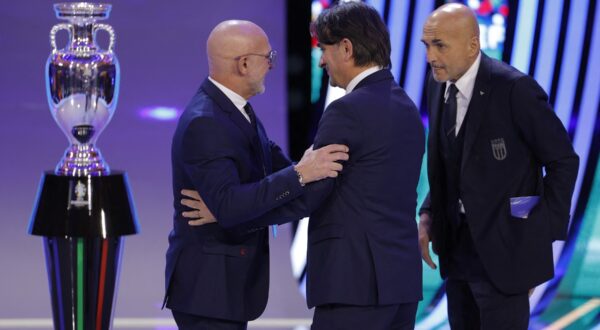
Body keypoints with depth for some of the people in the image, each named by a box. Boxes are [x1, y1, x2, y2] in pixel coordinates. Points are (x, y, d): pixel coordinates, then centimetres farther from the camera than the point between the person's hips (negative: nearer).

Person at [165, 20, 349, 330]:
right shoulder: (203, 124, -23)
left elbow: (271, 160, 19)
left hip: (229, 280, 10)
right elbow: (228, 206, -32)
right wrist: (299, 175, -35)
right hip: (207, 285, -10)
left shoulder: (234, 108, 7)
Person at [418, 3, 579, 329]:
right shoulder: (439, 84, 3)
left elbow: (563, 160, -11)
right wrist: (428, 215, 4)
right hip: (457, 245, 7)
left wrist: (543, 234, -12)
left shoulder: (514, 88, -19)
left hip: (503, 248, -7)